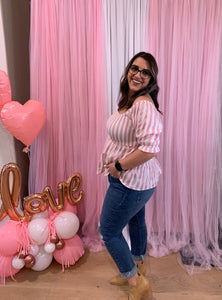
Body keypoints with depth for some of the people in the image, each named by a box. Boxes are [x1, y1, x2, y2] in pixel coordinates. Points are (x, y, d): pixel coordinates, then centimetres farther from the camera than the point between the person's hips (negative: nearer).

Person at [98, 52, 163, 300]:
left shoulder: (144, 105, -26)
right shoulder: (130, 100, 6)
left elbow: (150, 149, -35)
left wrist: (119, 166, -22)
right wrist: (119, 164, 8)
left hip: (130, 182, -10)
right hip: (136, 180, 10)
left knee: (109, 232, 6)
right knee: (136, 222, 25)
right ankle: (137, 270, 50)